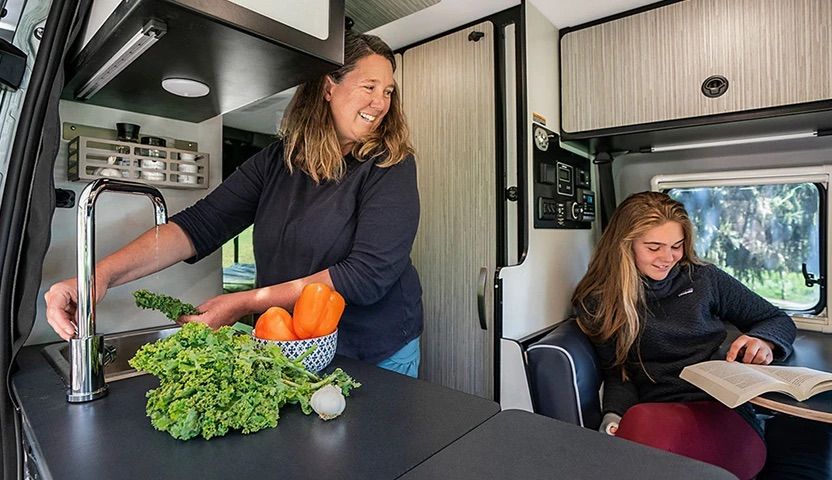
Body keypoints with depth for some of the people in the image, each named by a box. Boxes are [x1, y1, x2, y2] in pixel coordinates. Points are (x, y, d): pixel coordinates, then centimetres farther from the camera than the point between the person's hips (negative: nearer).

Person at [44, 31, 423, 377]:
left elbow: (368, 273, -23)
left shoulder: (391, 167, -14)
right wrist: (102, 273, -23)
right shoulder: (277, 160, -1)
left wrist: (249, 303, -24)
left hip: (377, 356, -3)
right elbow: (201, 224, -8)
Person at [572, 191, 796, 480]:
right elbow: (616, 372, 6)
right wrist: (613, 417, -15)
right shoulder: (599, 302, 4)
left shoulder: (702, 278, 8)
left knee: (645, 422, -35)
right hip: (654, 413, 0)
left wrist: (764, 341, -6)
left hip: (724, 413, 0)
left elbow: (779, 321, 18)